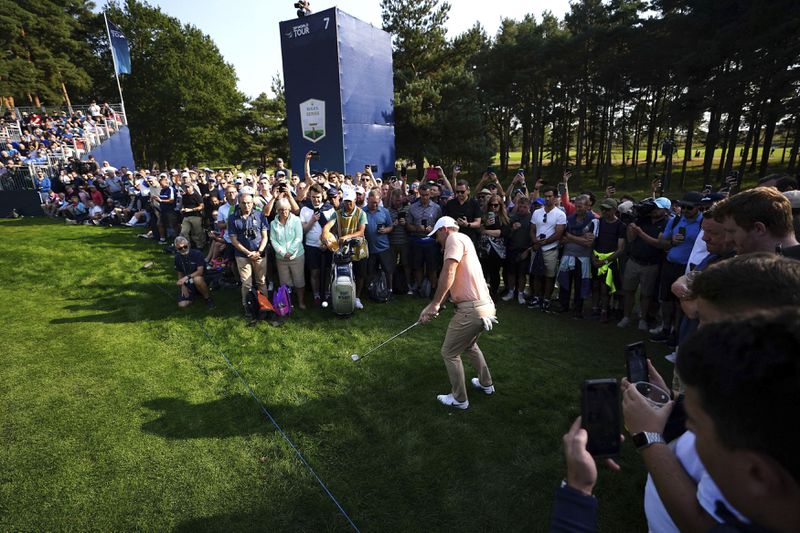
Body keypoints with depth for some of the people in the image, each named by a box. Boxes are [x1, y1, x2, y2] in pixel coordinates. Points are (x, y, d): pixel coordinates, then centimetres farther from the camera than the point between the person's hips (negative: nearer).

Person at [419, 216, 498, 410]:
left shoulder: (455, 239, -9)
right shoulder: (463, 241, 20)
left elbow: (448, 273, -26)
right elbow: (452, 281, 21)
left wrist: (435, 303, -25)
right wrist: (436, 305, 19)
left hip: (471, 310, -10)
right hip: (484, 305, 10)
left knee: (450, 353, 6)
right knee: (469, 345, 32)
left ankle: (459, 399, 21)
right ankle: (486, 384, 47)